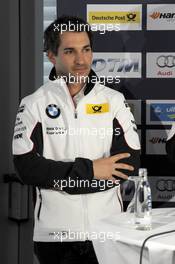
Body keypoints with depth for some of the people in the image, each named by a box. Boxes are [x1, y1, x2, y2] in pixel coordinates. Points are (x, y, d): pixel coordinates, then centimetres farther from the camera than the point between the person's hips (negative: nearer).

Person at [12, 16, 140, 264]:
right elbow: (27, 168, -11)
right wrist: (89, 170, -15)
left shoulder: (114, 101, 1)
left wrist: (63, 180, -13)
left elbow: (131, 164, -7)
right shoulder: (33, 105, -2)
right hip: (54, 234, -1)